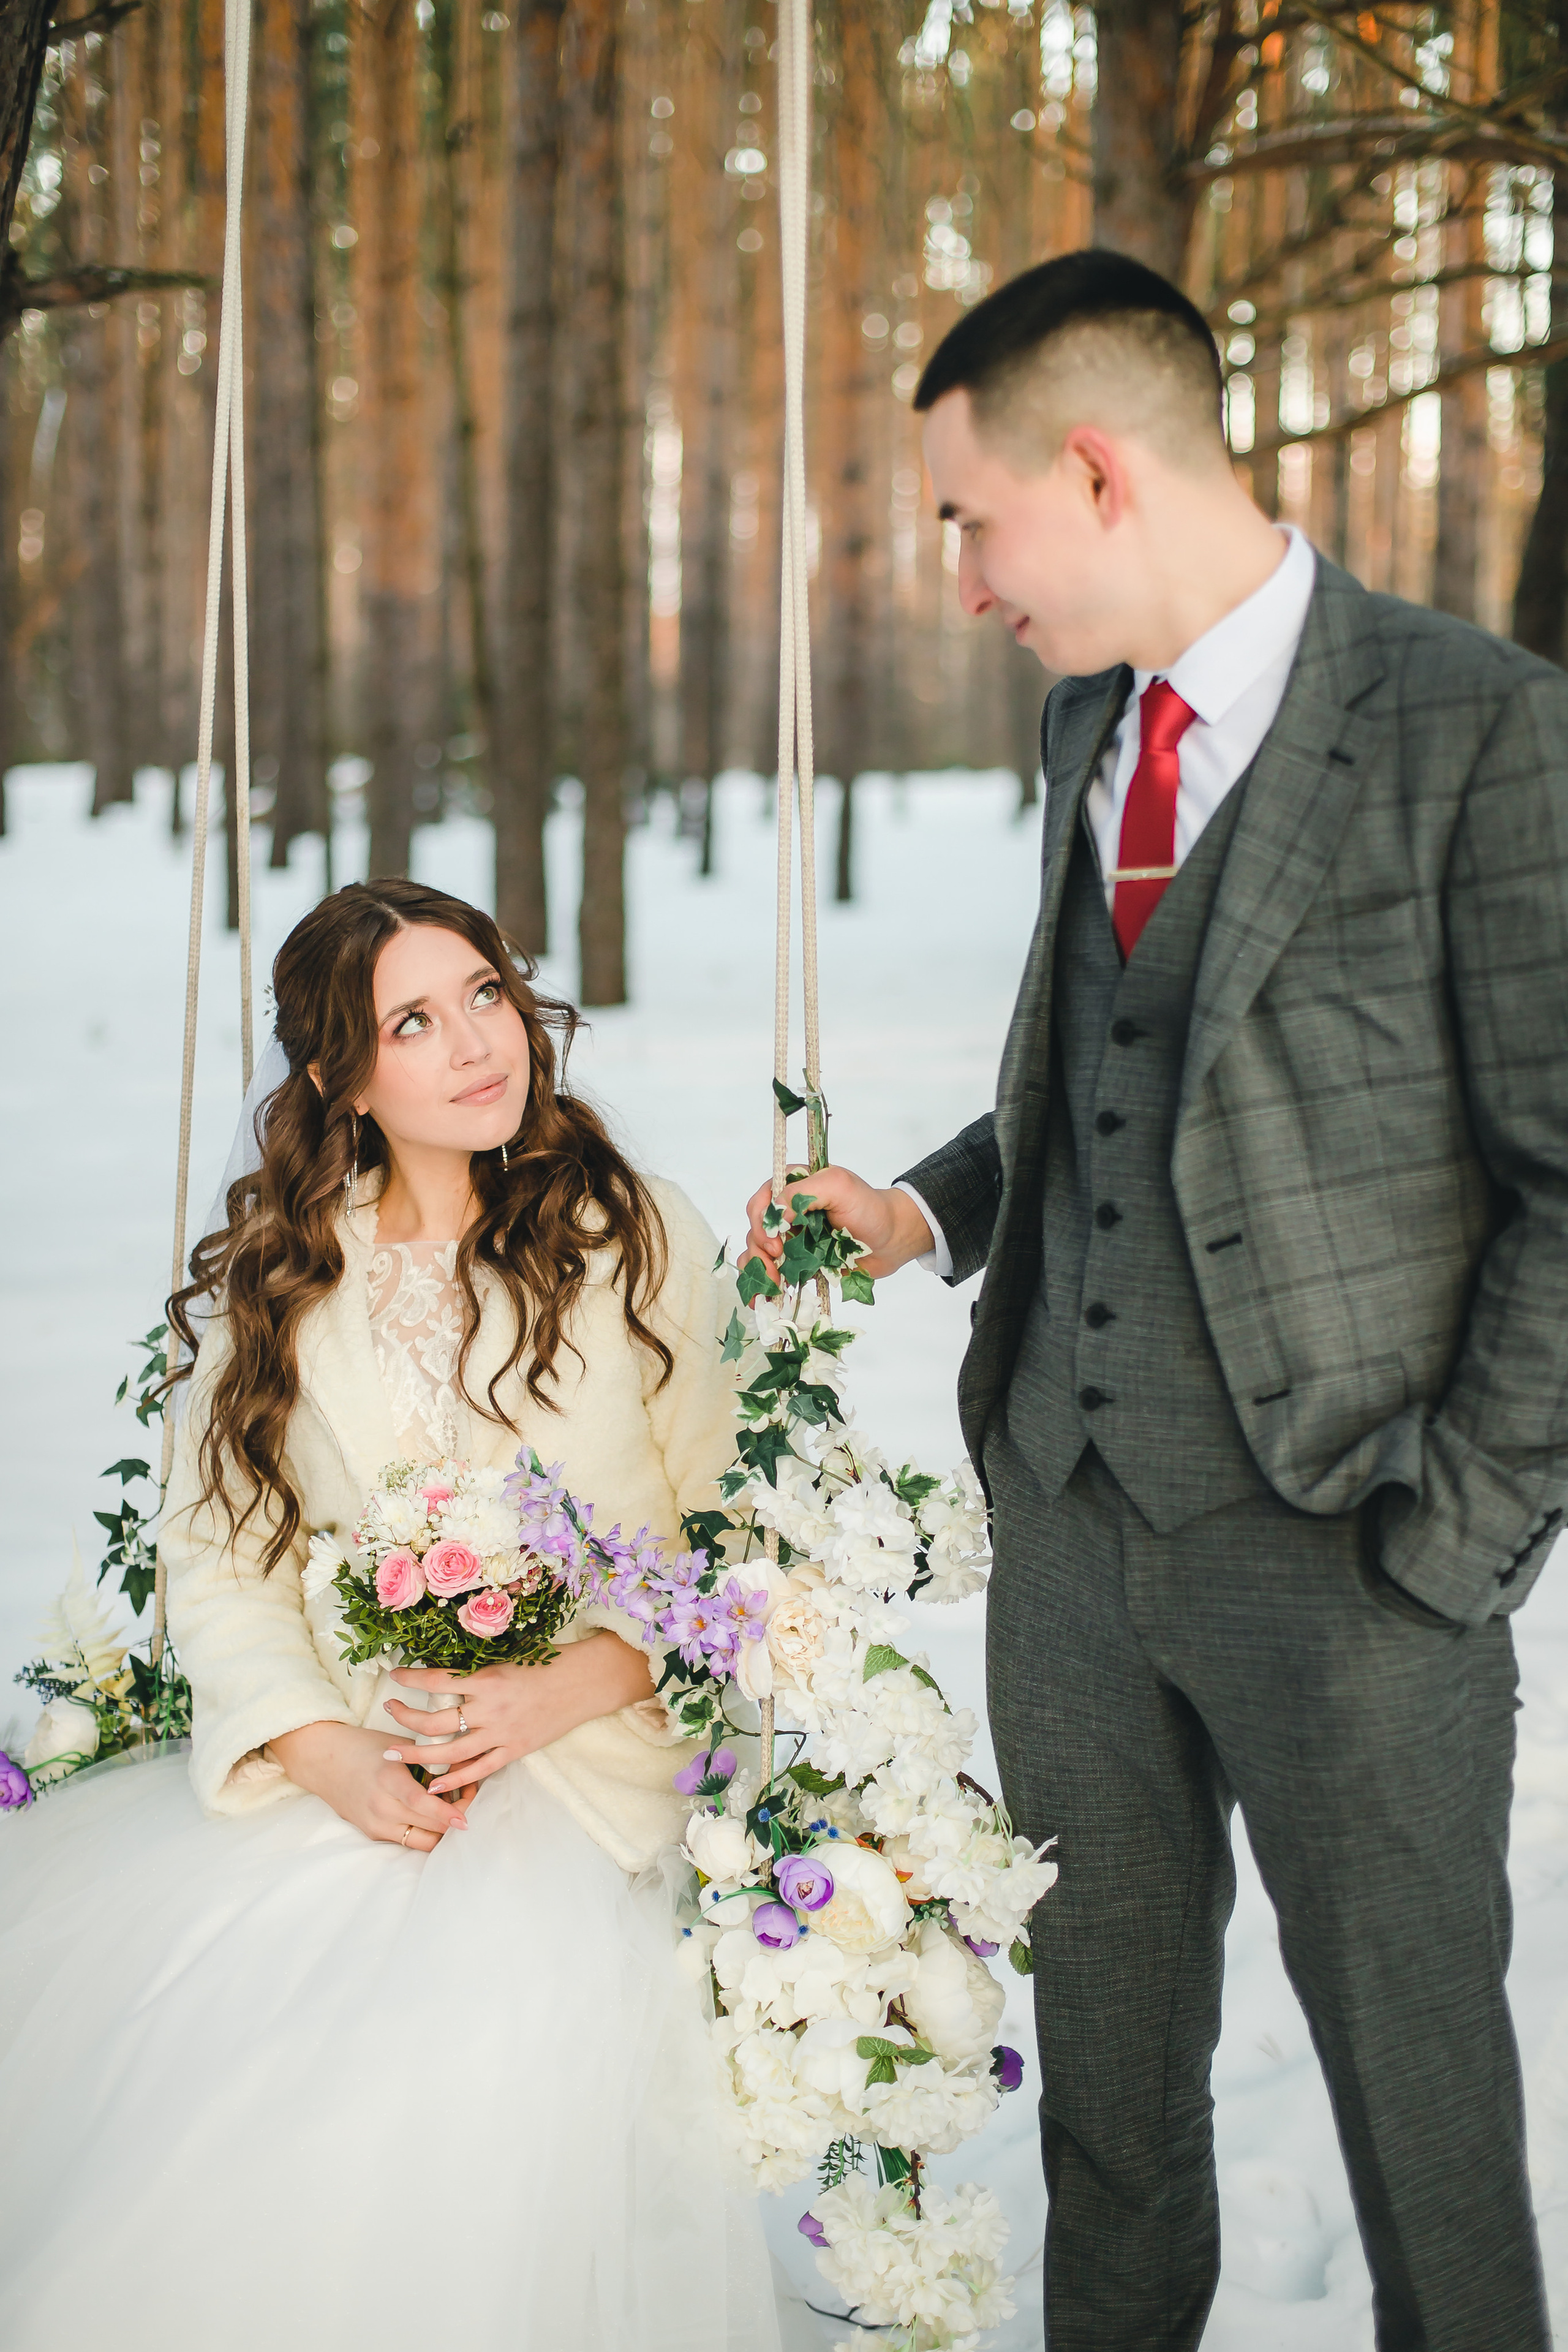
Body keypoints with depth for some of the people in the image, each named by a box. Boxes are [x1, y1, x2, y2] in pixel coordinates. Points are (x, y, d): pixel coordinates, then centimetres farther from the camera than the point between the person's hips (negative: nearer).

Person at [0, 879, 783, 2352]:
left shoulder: (638, 1241, 3)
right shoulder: (276, 1276, 10)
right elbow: (216, 1553, 6)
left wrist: (568, 1686, -14)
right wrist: (322, 1750, -12)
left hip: (577, 1774, -3)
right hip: (330, 1770, 3)